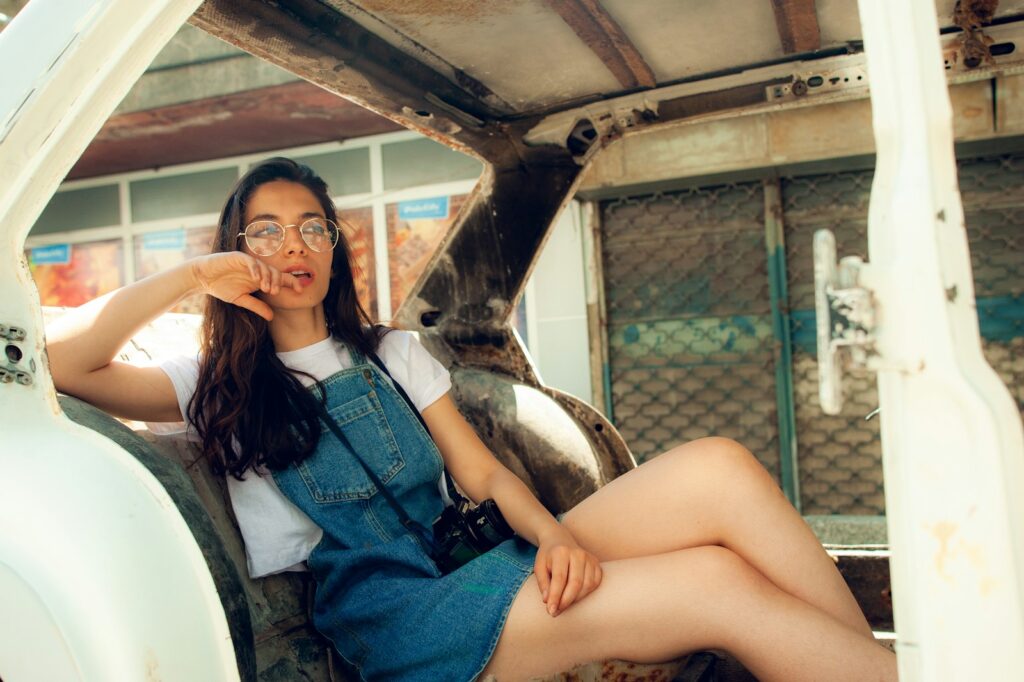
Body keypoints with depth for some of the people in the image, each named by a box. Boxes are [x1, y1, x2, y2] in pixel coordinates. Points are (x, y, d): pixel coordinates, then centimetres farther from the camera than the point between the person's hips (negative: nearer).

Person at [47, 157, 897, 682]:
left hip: (471, 566, 5)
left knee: (717, 467, -21)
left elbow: (482, 472, 12)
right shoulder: (215, 388, 11)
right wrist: (191, 277, -3)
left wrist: (551, 531, -8)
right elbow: (61, 361, -4)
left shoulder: (393, 354, 22)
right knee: (716, 581, -25)